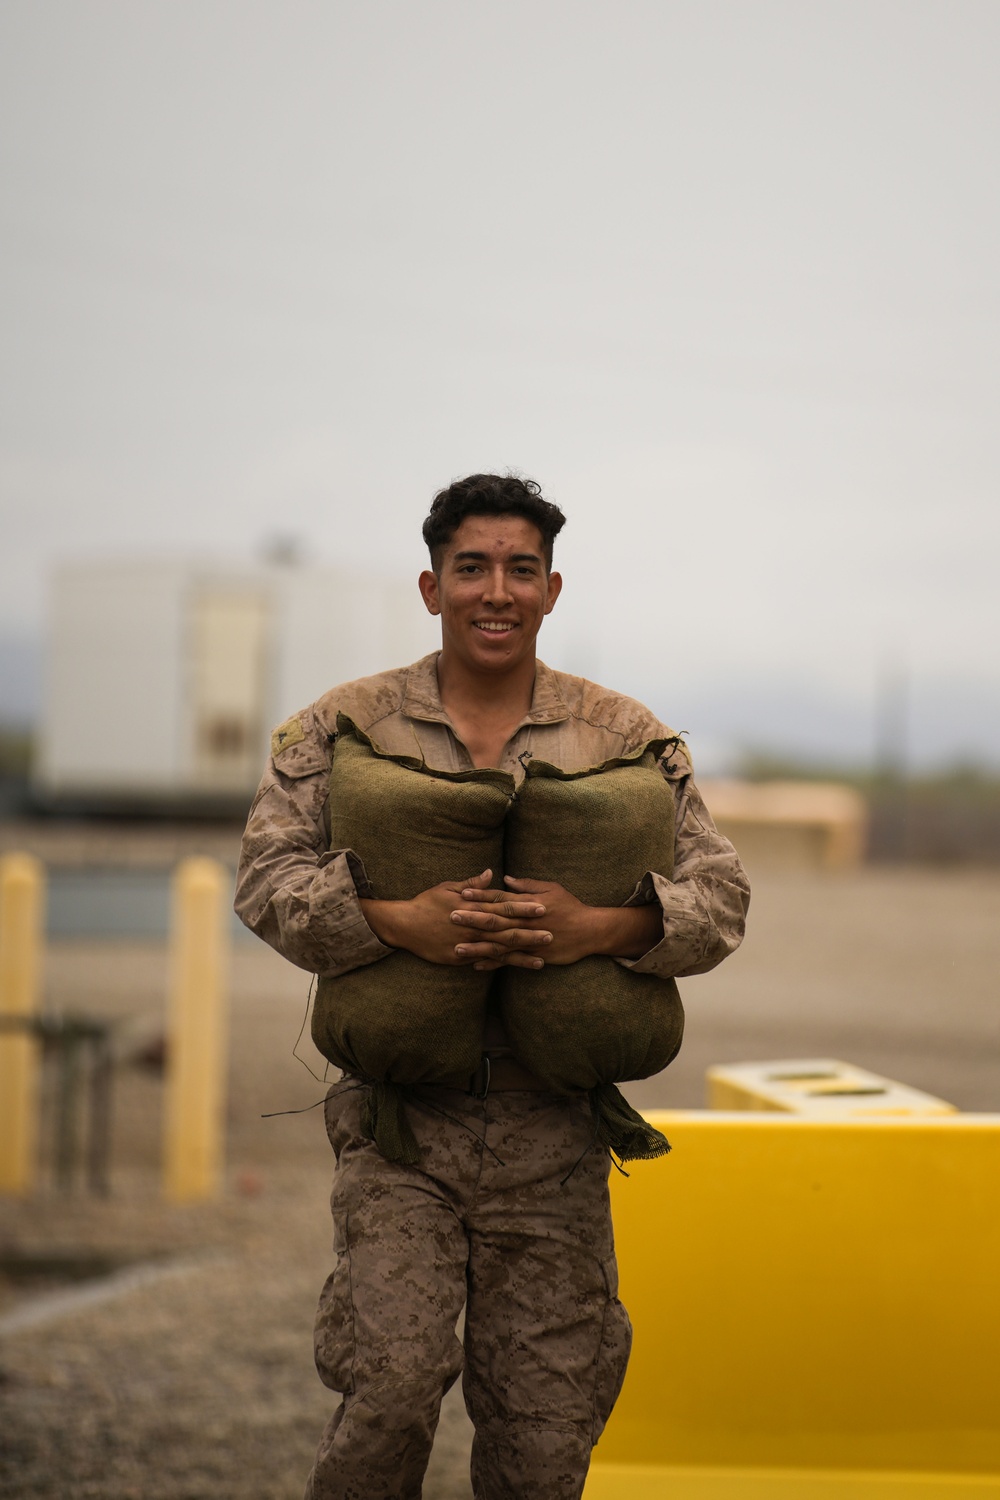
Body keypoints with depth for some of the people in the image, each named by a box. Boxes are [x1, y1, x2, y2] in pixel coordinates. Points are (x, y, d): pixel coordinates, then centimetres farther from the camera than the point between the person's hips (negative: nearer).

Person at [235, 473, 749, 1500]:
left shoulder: (625, 737, 8)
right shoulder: (346, 725, 5)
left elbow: (717, 897, 5)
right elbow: (268, 877, -1)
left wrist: (597, 928, -15)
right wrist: (401, 921, -19)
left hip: (553, 1133, 2)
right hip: (400, 1116, -1)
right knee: (391, 1387, -15)